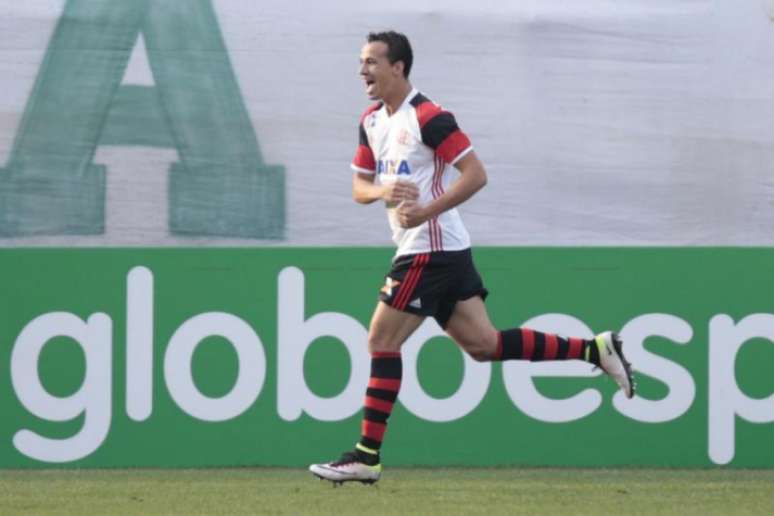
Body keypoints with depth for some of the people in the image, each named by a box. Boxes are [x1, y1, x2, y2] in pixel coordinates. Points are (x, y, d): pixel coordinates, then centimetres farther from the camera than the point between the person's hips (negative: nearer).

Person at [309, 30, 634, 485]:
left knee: (383, 341, -8)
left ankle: (367, 456, -5)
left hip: (431, 250, -9)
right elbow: (359, 187, 16)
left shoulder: (428, 118, -14)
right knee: (483, 344, 7)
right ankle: (594, 350, 10)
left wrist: (425, 212, -23)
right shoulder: (372, 122, 12)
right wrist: (383, 192, -7)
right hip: (447, 253, 9)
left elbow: (475, 175, -17)